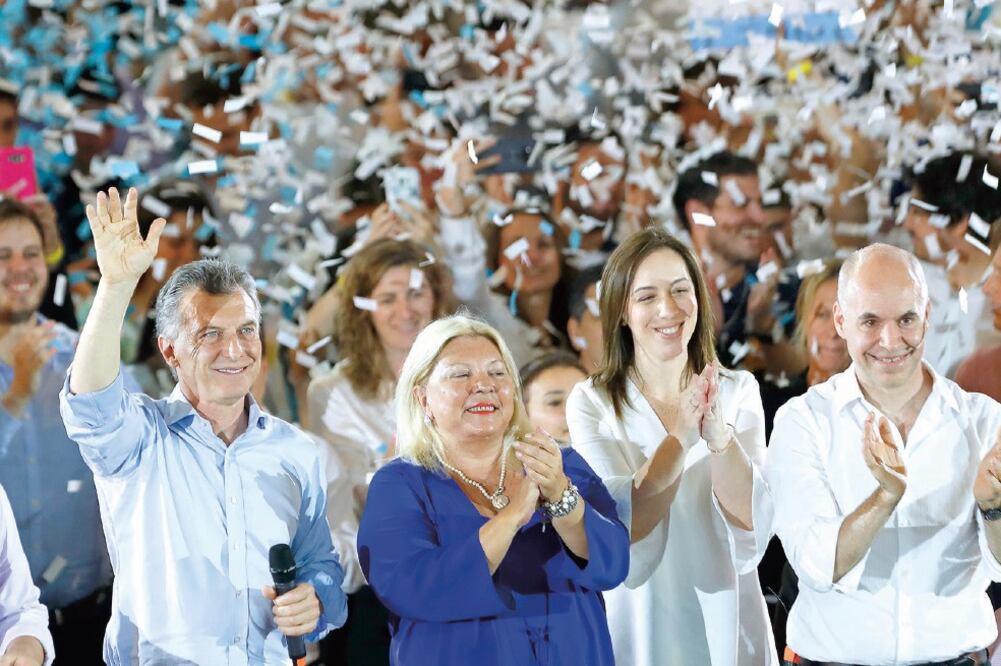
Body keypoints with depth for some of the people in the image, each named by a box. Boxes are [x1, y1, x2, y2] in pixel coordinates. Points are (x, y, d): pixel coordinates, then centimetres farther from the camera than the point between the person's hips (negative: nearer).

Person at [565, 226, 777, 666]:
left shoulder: (739, 391, -3)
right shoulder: (591, 403, -8)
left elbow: (752, 531, -13)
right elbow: (623, 532, -18)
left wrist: (719, 434, -28)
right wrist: (681, 434, -28)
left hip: (727, 626, 2)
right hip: (639, 630, -2)